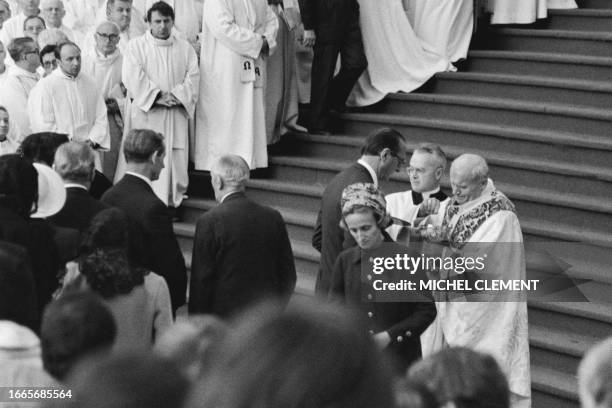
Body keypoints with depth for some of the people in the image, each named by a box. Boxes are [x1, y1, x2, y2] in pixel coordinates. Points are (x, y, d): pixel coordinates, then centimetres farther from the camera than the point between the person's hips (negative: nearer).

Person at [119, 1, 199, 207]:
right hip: (146, 113, -3)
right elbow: (133, 78, -8)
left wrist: (177, 96, -12)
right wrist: (157, 96, -15)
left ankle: (172, 203, 6)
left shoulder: (185, 48, 13)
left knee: (176, 160, -1)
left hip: (176, 113, 3)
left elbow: (192, 78, 4)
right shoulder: (136, 46, 4)